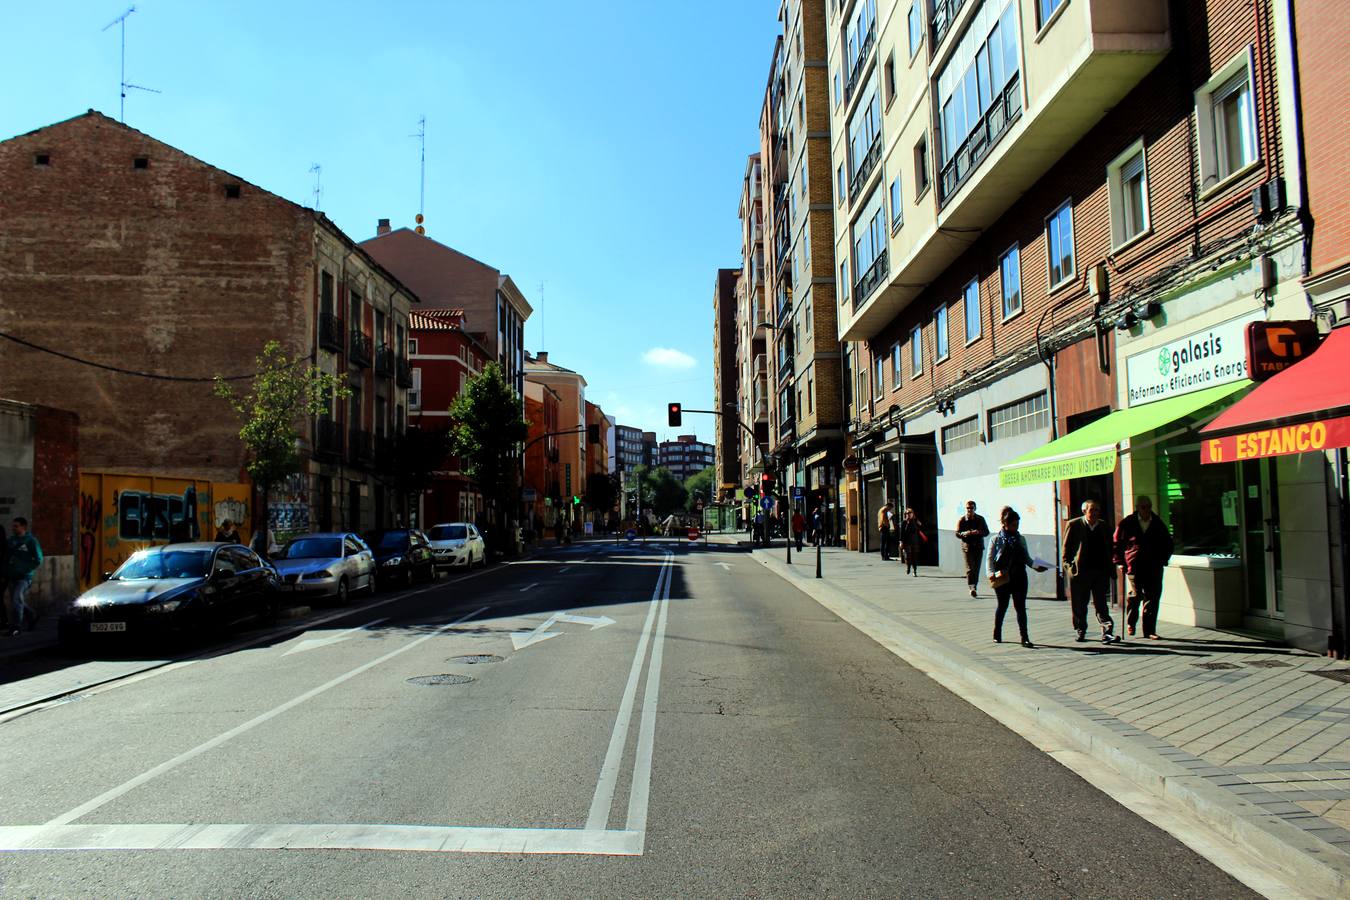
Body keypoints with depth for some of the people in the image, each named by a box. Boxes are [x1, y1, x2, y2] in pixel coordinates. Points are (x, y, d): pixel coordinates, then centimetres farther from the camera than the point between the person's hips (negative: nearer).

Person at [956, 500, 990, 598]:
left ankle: (974, 586, 17)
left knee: (977, 568, 6)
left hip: (979, 546, 3)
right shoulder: (962, 520, 1)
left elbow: (986, 532, 8)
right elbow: (957, 533, 1)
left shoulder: (980, 519, 6)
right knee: (970, 568, -12)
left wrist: (978, 532, -14)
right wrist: (964, 533, -21)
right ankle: (972, 588, -18)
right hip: (967, 546, -2)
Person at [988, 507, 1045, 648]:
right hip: (1002, 578, -2)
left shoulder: (1021, 539, 12)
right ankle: (997, 635, 24)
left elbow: (1027, 557, 17)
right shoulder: (996, 539, 1)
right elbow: (990, 558, -2)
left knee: (1021, 607, -2)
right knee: (1002, 606, 8)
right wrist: (991, 573, -17)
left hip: (1019, 577, 2)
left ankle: (1024, 637, -3)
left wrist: (1036, 567, -1)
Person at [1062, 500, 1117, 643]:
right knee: (1079, 605, 7)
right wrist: (1069, 564, -9)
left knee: (1101, 604, -4)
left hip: (1101, 572, 2)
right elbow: (1067, 547, 1)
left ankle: (1107, 632, -7)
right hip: (1080, 571, -2)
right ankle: (1081, 631, 20)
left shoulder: (1105, 527, 11)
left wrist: (1110, 569, 6)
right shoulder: (1074, 525, 1)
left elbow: (1110, 549, 16)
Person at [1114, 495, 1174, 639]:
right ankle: (1130, 622, 19)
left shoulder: (1158, 524, 9)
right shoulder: (1127, 523, 2)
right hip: (1134, 566, -3)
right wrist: (1120, 561, 1)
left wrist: (1163, 560, 10)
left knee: (1152, 598, 0)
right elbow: (1117, 543, 8)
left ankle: (1149, 630, 7)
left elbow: (1168, 544, 21)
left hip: (1154, 567, 3)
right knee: (1135, 595, -7)